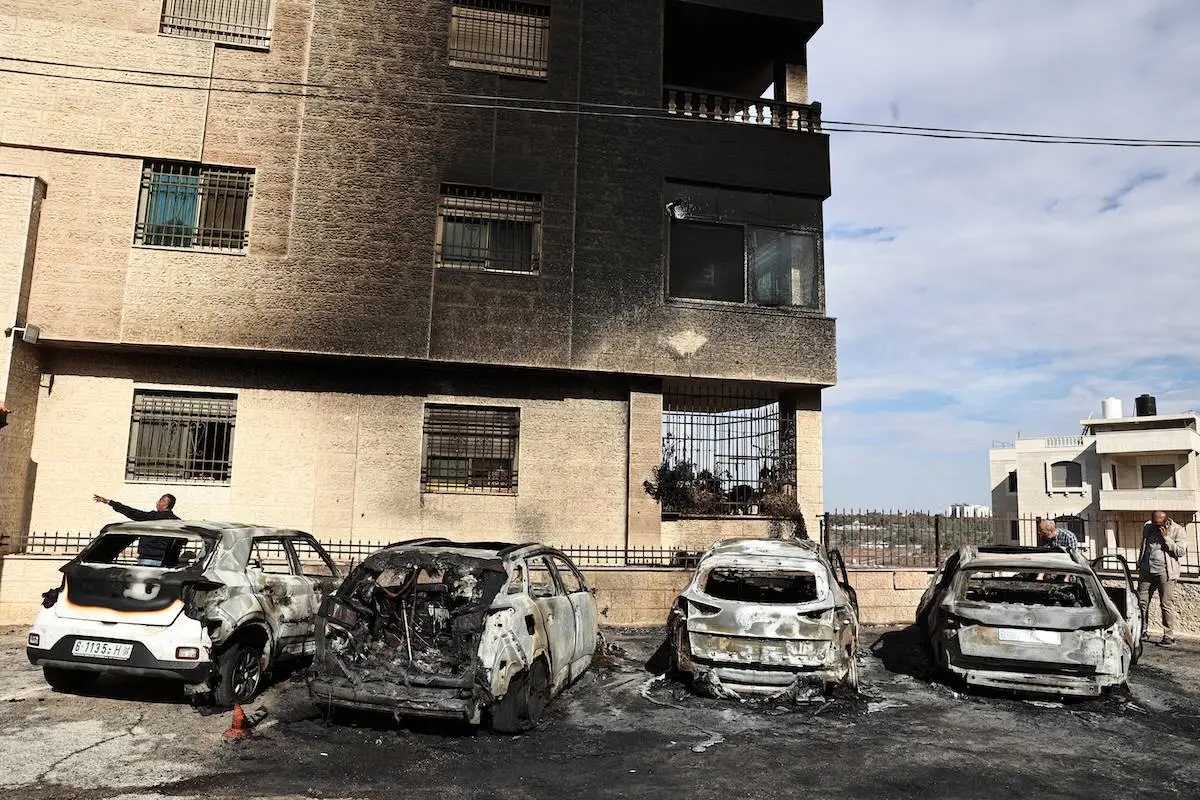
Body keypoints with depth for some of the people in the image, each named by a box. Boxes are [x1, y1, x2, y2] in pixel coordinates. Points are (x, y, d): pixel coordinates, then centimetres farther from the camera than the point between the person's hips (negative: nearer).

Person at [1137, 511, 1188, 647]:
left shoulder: (1178, 531, -4)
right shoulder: (1147, 527, 9)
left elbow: (1181, 551, -13)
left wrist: (1166, 537, -17)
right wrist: (1140, 565, 22)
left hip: (1166, 573, -5)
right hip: (1147, 571, 5)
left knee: (1167, 604, -3)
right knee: (1141, 601, 5)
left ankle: (1169, 636, 6)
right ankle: (1143, 631, 17)